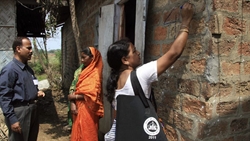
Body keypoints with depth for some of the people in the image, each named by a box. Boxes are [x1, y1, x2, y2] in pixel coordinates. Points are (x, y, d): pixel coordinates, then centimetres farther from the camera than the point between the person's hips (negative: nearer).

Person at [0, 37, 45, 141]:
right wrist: (12, 119, -21)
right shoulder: (9, 69, -15)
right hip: (19, 112, -8)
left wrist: (37, 93, 3)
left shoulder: (28, 68, 12)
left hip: (32, 109, 9)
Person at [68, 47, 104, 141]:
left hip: (87, 110, -8)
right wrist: (72, 103, -6)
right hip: (79, 108, 8)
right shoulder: (84, 71, 12)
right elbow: (77, 90, 9)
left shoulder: (95, 73, -14)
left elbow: (92, 95, -20)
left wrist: (74, 97, -11)